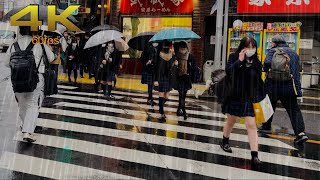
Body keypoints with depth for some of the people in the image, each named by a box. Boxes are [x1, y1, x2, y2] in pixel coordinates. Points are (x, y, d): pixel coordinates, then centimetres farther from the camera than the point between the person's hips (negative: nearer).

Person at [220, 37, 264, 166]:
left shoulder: (256, 62, 2)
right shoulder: (234, 58, -4)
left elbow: (259, 82, 6)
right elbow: (228, 71, -21)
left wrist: (260, 98, 4)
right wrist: (239, 60, -23)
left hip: (250, 98, 1)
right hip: (235, 97, -1)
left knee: (251, 125, -6)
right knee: (231, 121, 16)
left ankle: (254, 155, -4)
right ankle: (224, 142, 42)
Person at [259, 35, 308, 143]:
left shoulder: (273, 51, -2)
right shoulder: (294, 53, 15)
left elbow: (267, 63, -21)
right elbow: (297, 69, 14)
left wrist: (266, 70, 1)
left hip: (274, 85, -3)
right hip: (290, 86, 4)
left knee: (270, 106, 15)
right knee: (294, 109, 3)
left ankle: (266, 126, 28)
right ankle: (300, 133, -8)